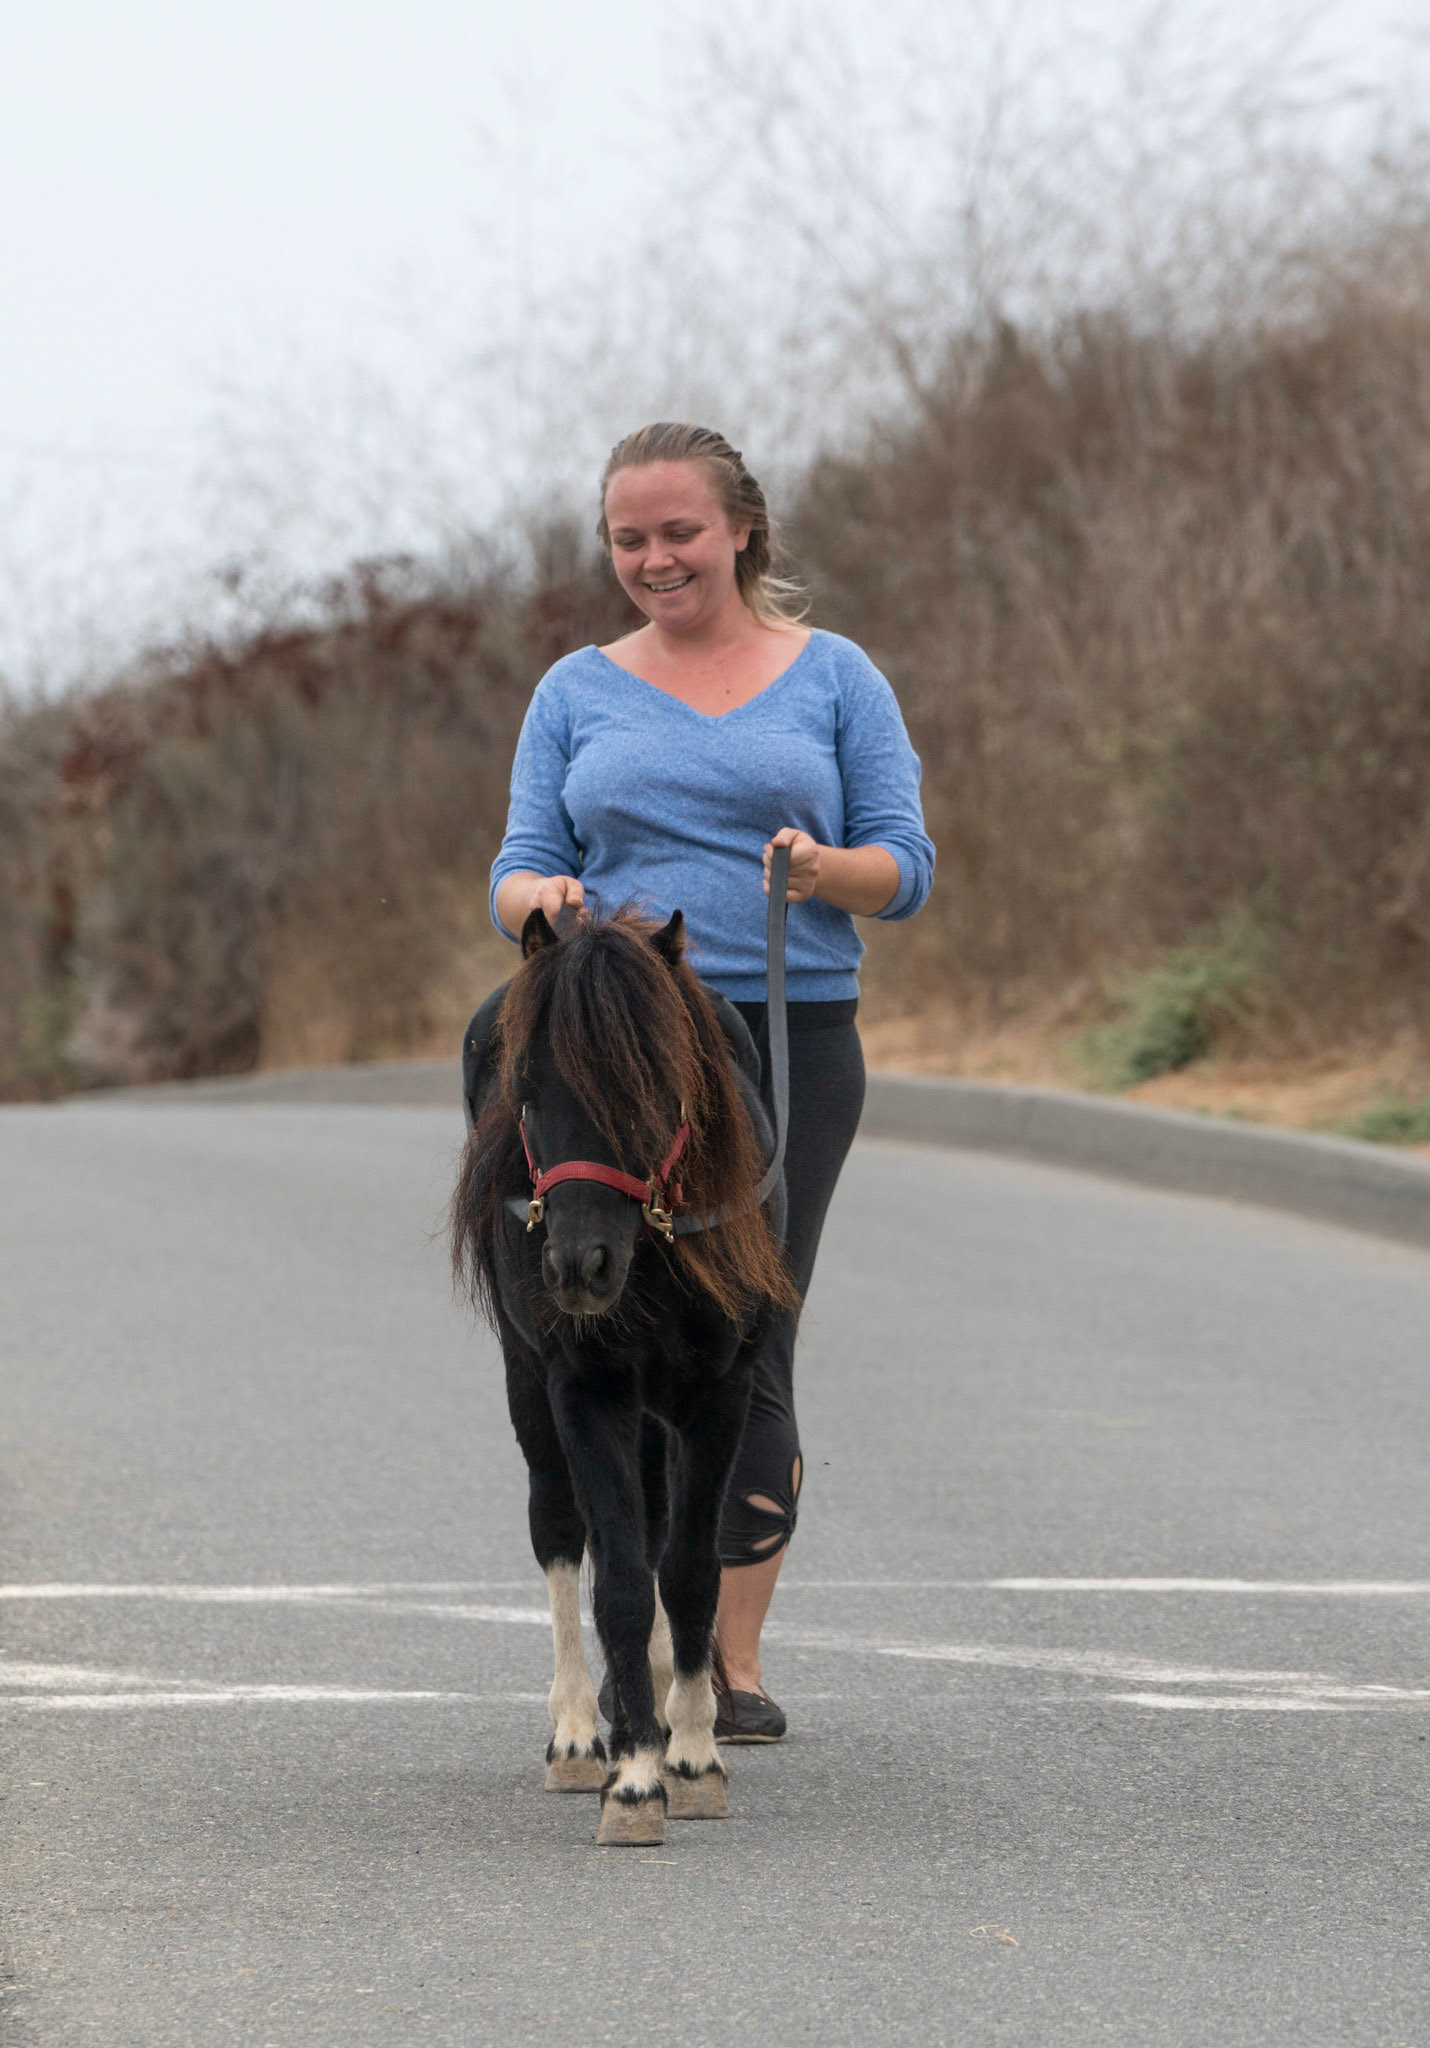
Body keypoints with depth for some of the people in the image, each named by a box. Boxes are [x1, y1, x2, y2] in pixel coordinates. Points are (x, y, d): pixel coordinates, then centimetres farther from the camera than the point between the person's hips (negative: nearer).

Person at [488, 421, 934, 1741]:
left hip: (792, 1042, -1)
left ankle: (735, 1657, 7)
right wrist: (546, 898, -16)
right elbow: (517, 875, 8)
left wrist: (825, 867, -18)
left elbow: (905, 866, 4)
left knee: (748, 1352, -3)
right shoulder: (579, 693, 13)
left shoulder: (832, 678, 9)